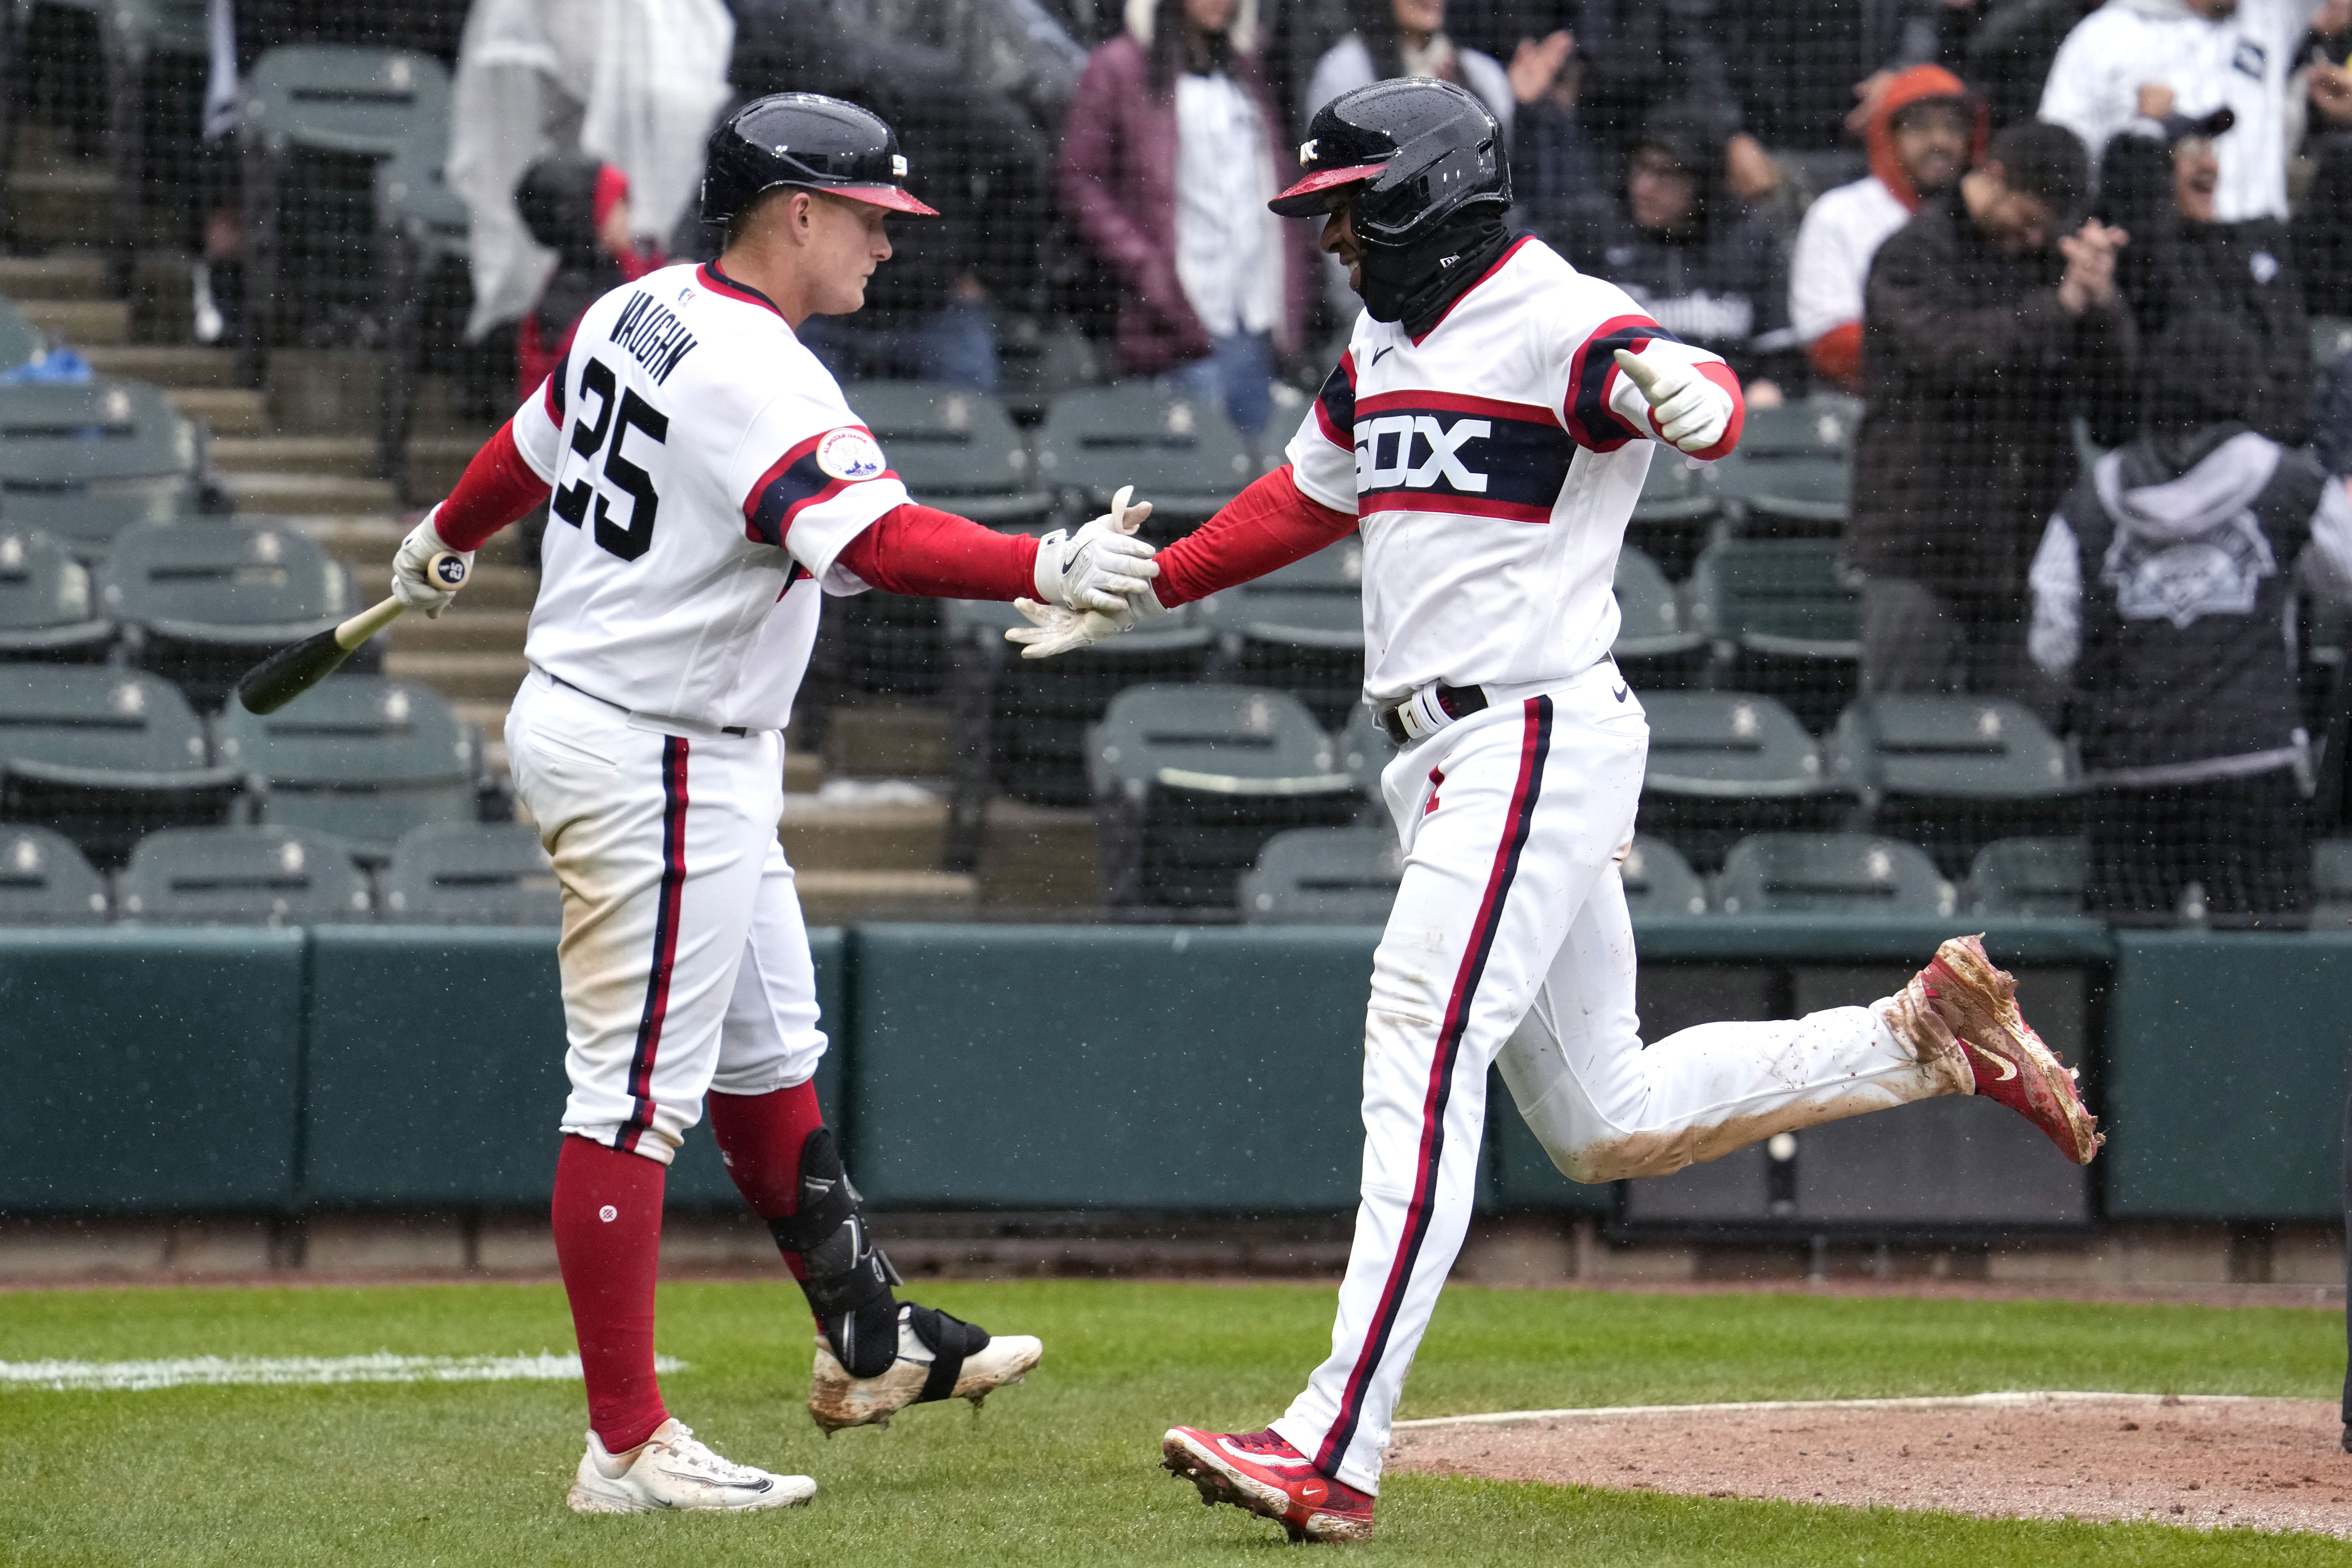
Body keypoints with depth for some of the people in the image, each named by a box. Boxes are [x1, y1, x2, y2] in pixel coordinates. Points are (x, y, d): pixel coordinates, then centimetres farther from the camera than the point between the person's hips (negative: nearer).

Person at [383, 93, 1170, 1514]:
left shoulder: (639, 314, 6)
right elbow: (880, 541, -37)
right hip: (659, 763, -11)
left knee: (766, 1057, 19)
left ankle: (870, 1345, 31)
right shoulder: (760, 381, -23)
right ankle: (628, 1448, -6)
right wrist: (1045, 571, -48)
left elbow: (531, 449, 24)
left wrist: (445, 541, 42)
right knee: (639, 1090, -8)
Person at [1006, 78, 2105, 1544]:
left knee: (1420, 1069, -17)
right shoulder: (1385, 349, 17)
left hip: (1543, 742, -10)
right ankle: (1928, 1034, 24)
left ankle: (1336, 1451, -21)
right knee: (1604, 1124, 12)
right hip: (1445, 758, 10)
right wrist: (1137, 593, 31)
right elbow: (1305, 499, 31)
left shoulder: (1559, 325, -13)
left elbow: (1702, 393, -31)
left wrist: (1686, 399, -55)